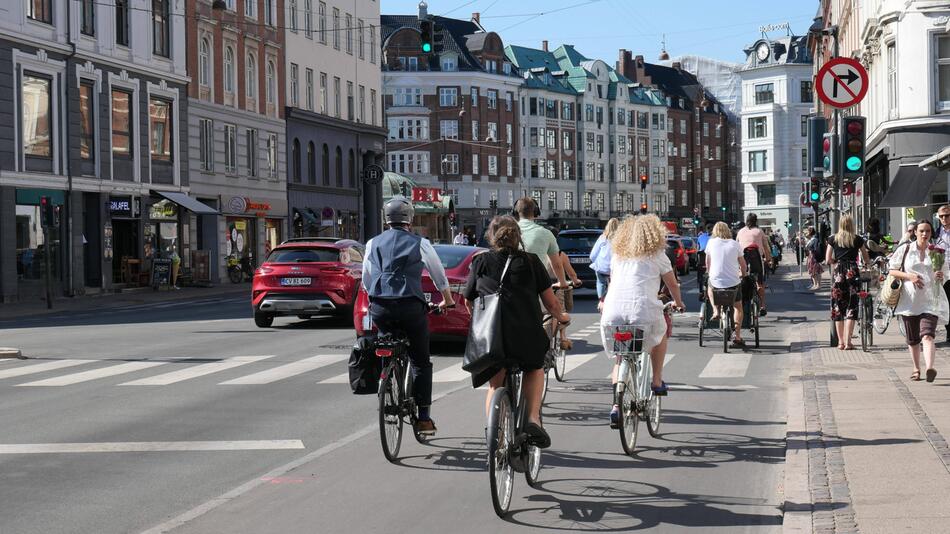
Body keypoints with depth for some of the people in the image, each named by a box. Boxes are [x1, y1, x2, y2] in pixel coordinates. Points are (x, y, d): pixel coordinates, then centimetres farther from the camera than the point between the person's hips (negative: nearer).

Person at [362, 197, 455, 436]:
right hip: (410, 306, -3)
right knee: (421, 362, 8)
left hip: (380, 308, 3)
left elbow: (366, 280, 19)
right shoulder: (419, 243, 4)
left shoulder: (373, 243, 13)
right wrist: (448, 300, 31)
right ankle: (423, 418, 3)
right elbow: (439, 275, 14)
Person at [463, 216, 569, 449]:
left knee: (495, 384, 22)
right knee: (535, 369, 27)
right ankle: (533, 419, 8)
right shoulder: (530, 261, 9)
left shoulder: (481, 262, 13)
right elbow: (550, 302, 9)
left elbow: (468, 301, 21)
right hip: (526, 334, -1)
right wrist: (562, 317, 30)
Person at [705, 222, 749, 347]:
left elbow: (707, 264, 12)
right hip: (733, 282, 0)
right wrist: (742, 274, 29)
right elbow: (743, 265, 8)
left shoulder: (711, 243, 1)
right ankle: (737, 337, 14)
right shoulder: (735, 244, 1)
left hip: (716, 281, 0)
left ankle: (715, 311, 21)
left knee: (710, 286, 37)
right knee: (738, 308, 20)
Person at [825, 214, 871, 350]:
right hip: (853, 272, -1)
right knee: (851, 307, -1)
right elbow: (866, 260, 11)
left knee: (838, 308, 9)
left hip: (838, 273, 1)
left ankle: (841, 341, 8)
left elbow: (828, 260, 1)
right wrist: (866, 262, 33)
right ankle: (848, 342, -8)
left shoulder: (833, 240, 4)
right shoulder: (857, 239, 2)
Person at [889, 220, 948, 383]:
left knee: (927, 335, -19)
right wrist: (908, 276, -12)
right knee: (912, 339, 9)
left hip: (930, 300, -1)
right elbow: (892, 270, 5)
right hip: (909, 300, 1)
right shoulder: (905, 249, 4)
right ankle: (916, 369, 27)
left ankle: (930, 368, -32)